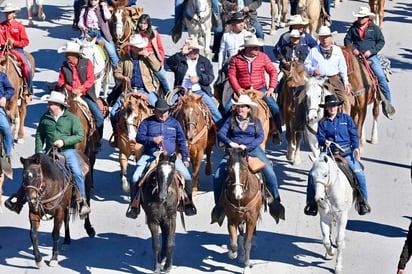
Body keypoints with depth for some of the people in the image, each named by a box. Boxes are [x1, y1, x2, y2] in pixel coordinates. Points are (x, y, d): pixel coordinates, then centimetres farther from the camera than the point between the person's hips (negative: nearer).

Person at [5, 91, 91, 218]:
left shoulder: (71, 118, -4)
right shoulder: (45, 118, 5)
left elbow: (80, 136, -7)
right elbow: (39, 135, 14)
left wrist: (64, 141, -18)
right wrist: (39, 151, 2)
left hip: (67, 151, -3)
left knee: (77, 172, -23)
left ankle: (82, 202, -11)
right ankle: (19, 199, -1)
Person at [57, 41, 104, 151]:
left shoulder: (86, 63, 1)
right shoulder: (65, 66, 7)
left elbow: (90, 80, -5)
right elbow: (61, 82, 5)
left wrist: (80, 89, -18)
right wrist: (70, 89, -13)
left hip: (85, 95, -1)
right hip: (71, 95, 1)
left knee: (99, 116, -12)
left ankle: (97, 141, 0)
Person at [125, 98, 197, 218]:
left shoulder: (174, 123, 9)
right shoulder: (147, 122, 3)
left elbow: (181, 141, 14)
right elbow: (139, 137, -1)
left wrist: (185, 158, 10)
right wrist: (152, 140, -18)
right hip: (149, 156, -1)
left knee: (187, 177, -14)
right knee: (135, 178, -18)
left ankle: (188, 203, 4)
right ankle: (134, 205, -3)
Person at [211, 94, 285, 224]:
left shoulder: (255, 121, 8)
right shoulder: (231, 120, 8)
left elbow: (260, 137, -4)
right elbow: (220, 134, 0)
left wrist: (247, 146, -19)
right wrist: (230, 142, -20)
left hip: (252, 149, 0)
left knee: (270, 173, -19)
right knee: (218, 176, -16)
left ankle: (275, 202, -5)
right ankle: (219, 204, 1)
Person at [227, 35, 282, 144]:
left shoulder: (263, 57, 1)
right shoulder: (236, 59, -2)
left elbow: (273, 71, 3)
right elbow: (231, 75, -3)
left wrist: (272, 87, -7)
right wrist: (237, 89, -16)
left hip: (260, 89, 0)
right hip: (242, 90, 0)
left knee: (274, 108, -17)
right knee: (228, 108, -16)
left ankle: (277, 133, -5)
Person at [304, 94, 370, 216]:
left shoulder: (346, 119, 9)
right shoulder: (323, 122, 11)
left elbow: (354, 135, 6)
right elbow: (320, 137, 4)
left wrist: (356, 148, -9)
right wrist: (324, 141, -19)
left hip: (346, 152, -1)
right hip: (328, 152, 1)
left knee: (359, 173, -20)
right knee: (313, 174, -13)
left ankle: (363, 202, -6)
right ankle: (311, 202, -1)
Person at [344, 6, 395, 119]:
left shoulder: (374, 28, 4)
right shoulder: (353, 28, 9)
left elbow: (381, 42, 2)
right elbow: (347, 40, 12)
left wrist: (371, 51, -11)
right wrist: (352, 49, -7)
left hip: (371, 56, -1)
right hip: (356, 55, 1)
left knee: (381, 76, -12)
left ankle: (387, 101, -3)